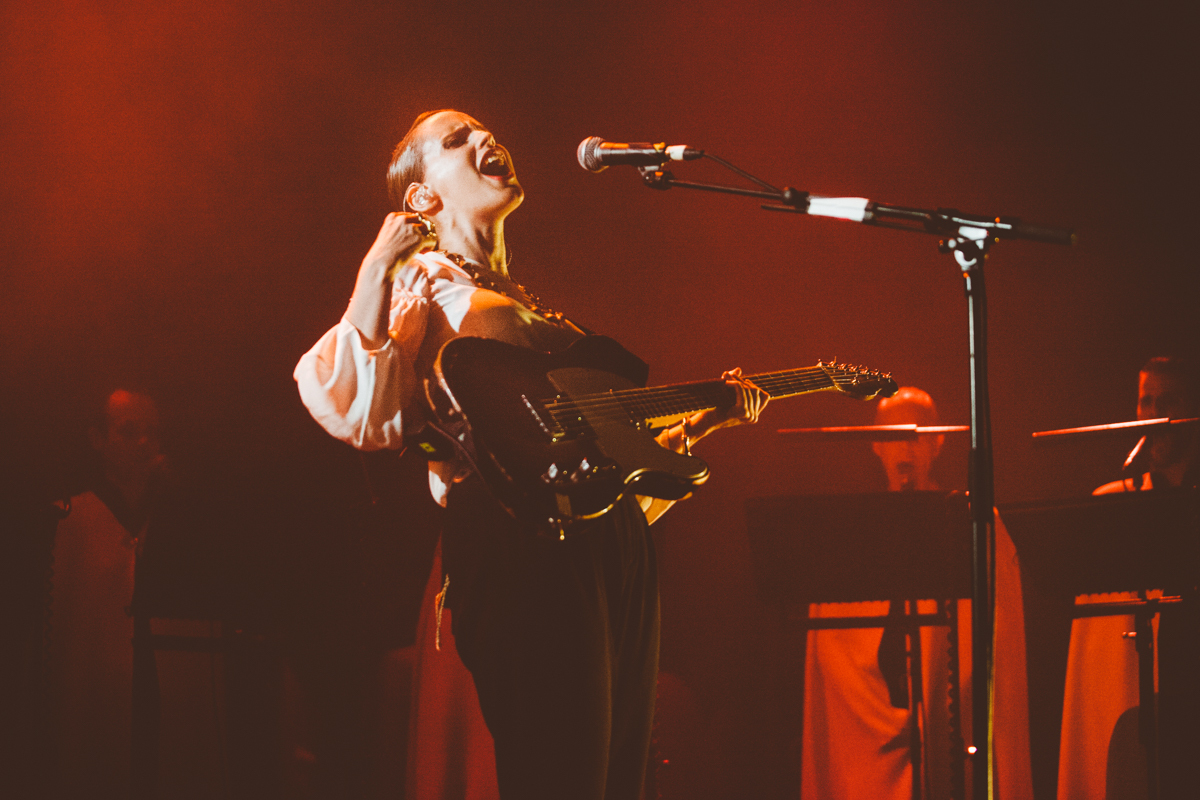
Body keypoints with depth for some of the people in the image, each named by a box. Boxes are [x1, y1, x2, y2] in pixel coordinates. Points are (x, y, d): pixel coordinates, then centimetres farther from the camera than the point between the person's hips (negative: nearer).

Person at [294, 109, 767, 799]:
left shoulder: (529, 304, 30)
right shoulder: (419, 283, 7)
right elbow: (351, 408, -14)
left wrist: (702, 421, 24)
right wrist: (377, 268, -15)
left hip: (616, 544, 8)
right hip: (522, 545, -8)